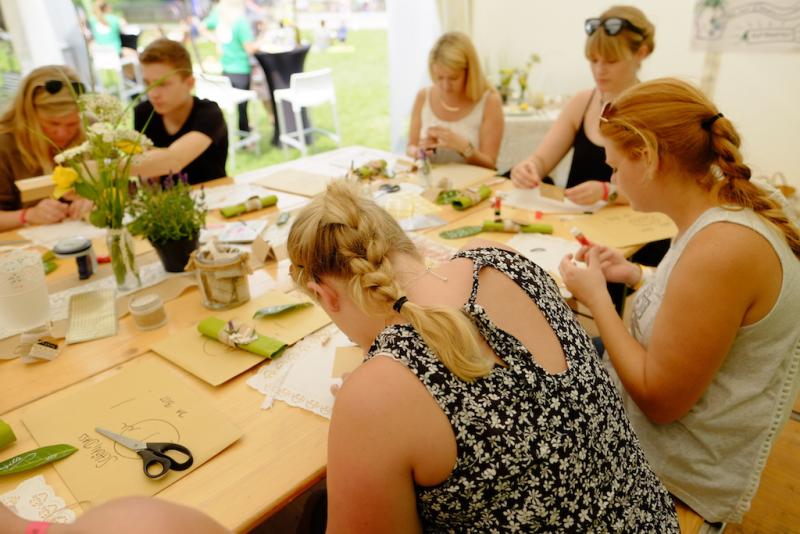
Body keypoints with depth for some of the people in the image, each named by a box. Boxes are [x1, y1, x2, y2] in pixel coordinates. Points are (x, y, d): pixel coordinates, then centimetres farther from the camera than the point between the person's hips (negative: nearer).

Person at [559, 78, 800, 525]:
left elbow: (659, 400, -25)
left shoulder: (721, 248, -32)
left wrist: (596, 297, -17)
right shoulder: (733, 209, -3)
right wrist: (636, 275, 3)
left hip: (685, 476, -8)